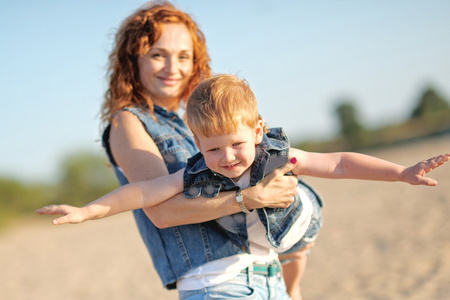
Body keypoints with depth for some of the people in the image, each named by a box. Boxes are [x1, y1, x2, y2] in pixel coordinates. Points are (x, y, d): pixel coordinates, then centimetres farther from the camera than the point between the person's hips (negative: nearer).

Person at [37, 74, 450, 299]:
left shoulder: (277, 155, -38)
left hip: (294, 223, 1)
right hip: (246, 244, -1)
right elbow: (144, 192, -35)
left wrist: (402, 172, -40)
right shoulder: (197, 177, -37)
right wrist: (87, 211, -43)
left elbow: (338, 164, -35)